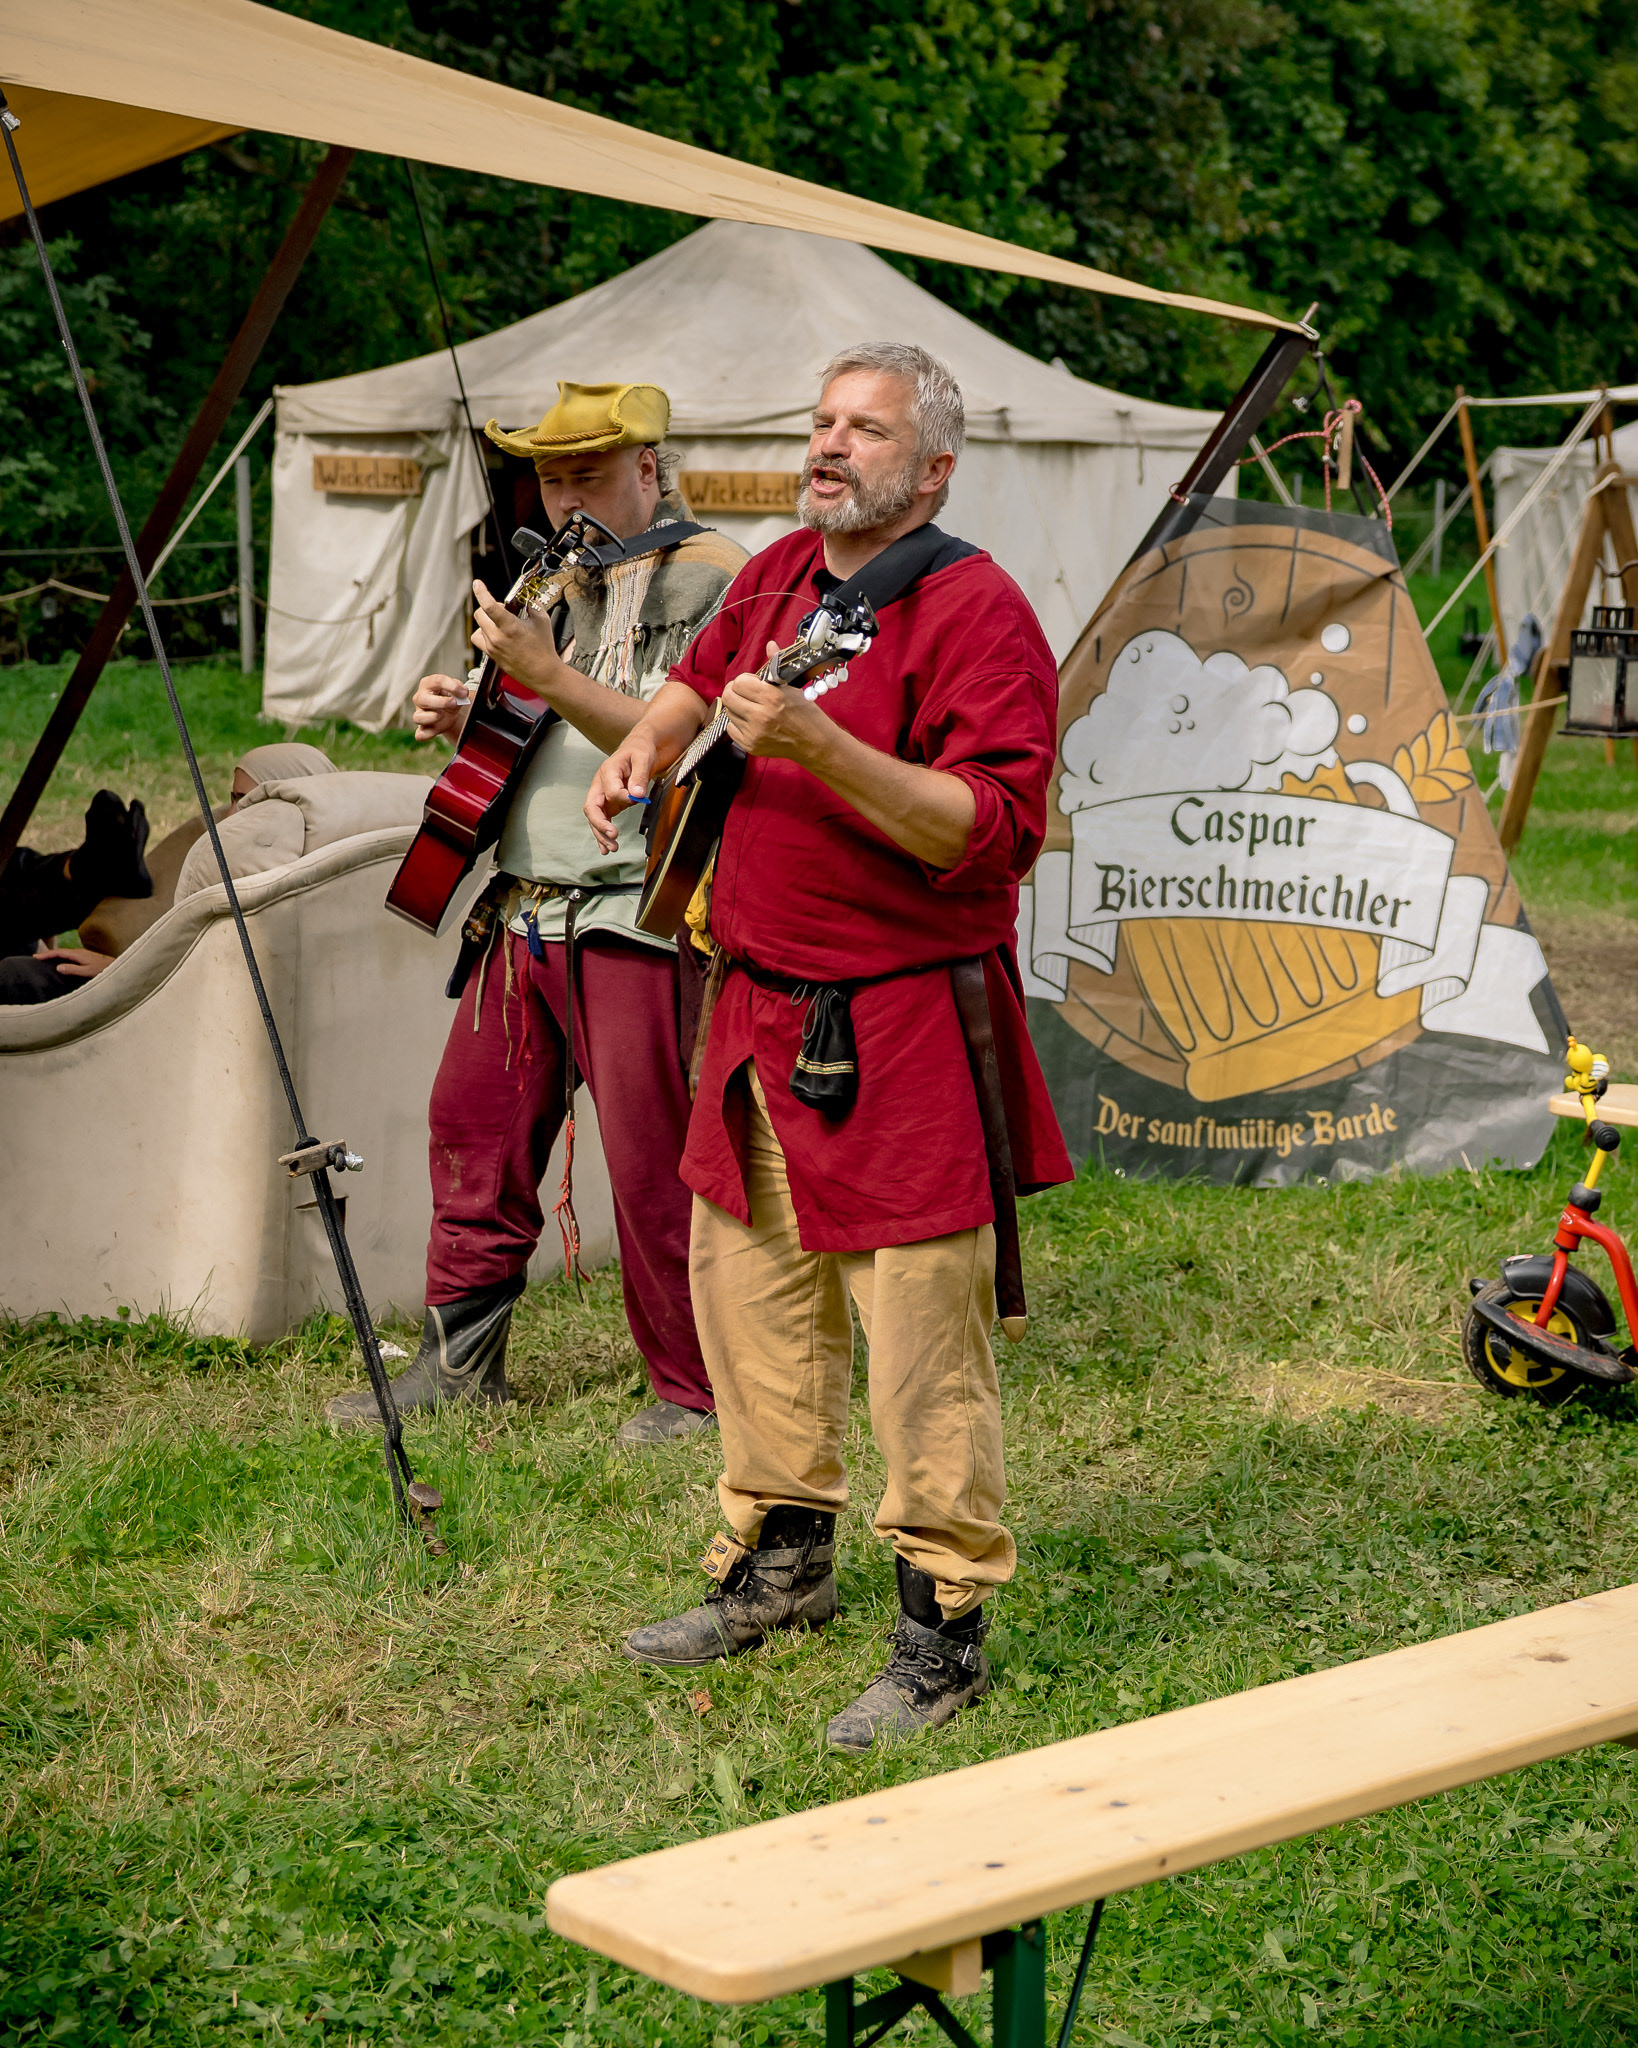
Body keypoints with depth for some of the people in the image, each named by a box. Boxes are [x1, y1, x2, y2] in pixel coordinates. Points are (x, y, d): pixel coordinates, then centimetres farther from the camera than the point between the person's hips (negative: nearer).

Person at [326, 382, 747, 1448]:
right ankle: (461, 1359, 21)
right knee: (475, 1122, 10)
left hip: (636, 917, -8)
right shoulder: (565, 577, 19)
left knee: (653, 1161, -5)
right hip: (526, 909, 8)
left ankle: (694, 1387, 8)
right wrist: (464, 720, 7)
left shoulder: (712, 578, -8)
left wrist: (548, 674, -23)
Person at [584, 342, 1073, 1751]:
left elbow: (995, 831, -23)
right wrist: (645, 744, 13)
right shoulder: (781, 576, 11)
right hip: (761, 1010, 9)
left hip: (903, 1031, -8)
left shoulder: (977, 613, -14)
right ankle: (783, 1563, 35)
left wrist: (819, 745, -28)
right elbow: (706, 675, 34)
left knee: (920, 1337, -5)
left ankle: (944, 1633, 7)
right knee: (748, 1290, 18)